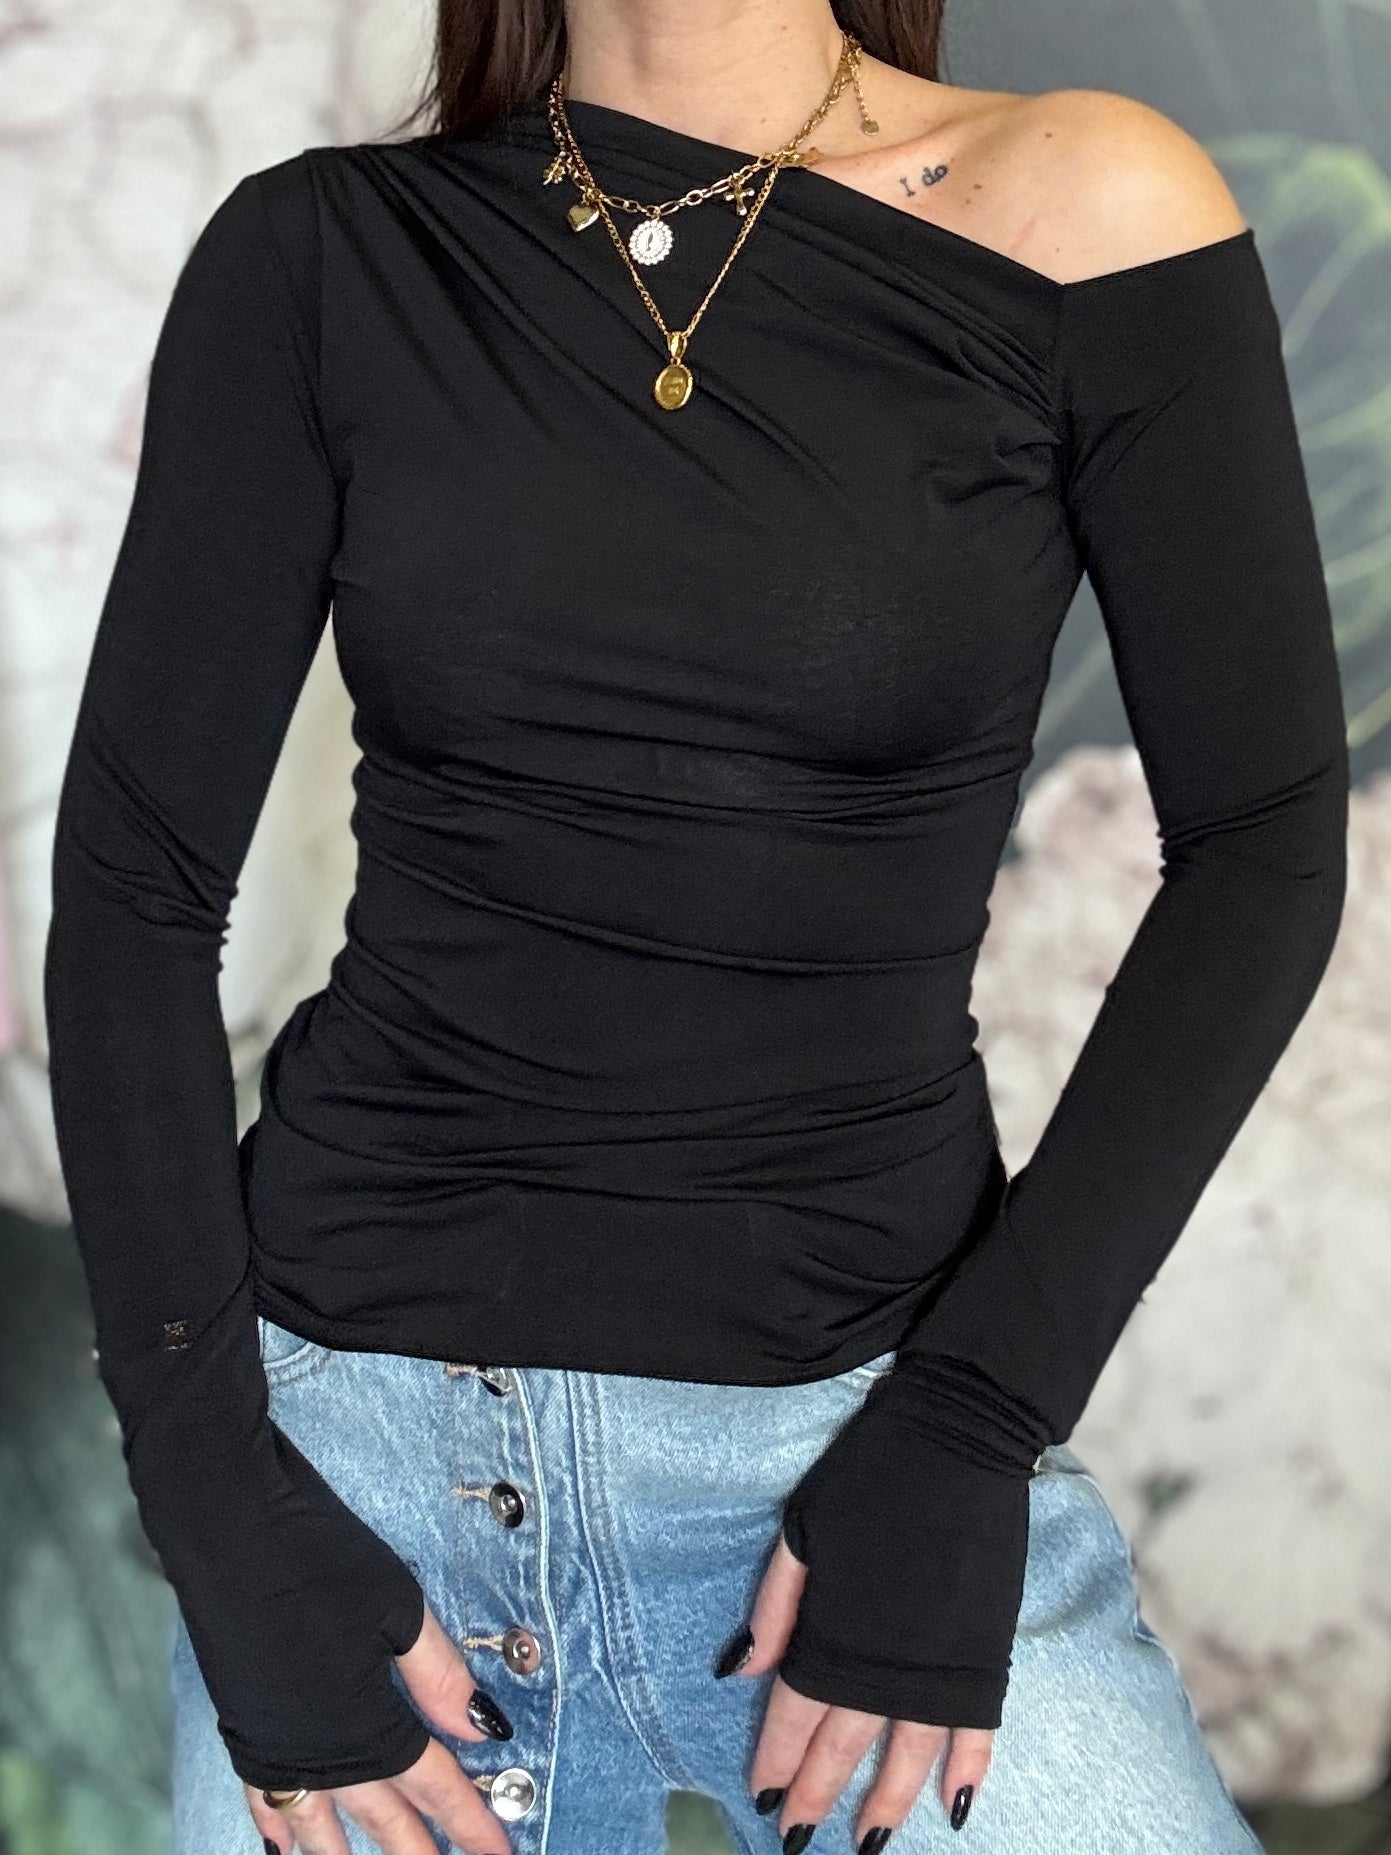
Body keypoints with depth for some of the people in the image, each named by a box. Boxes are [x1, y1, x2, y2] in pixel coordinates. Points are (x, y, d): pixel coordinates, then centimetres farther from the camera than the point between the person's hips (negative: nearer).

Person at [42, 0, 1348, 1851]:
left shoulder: (1087, 213, -5)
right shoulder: (323, 256, -1)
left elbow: (1263, 848, -3)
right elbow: (135, 887, -1)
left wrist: (973, 1418, -10)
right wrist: (221, 1516, -7)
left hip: (871, 1401, -1)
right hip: (363, 1418, 1)